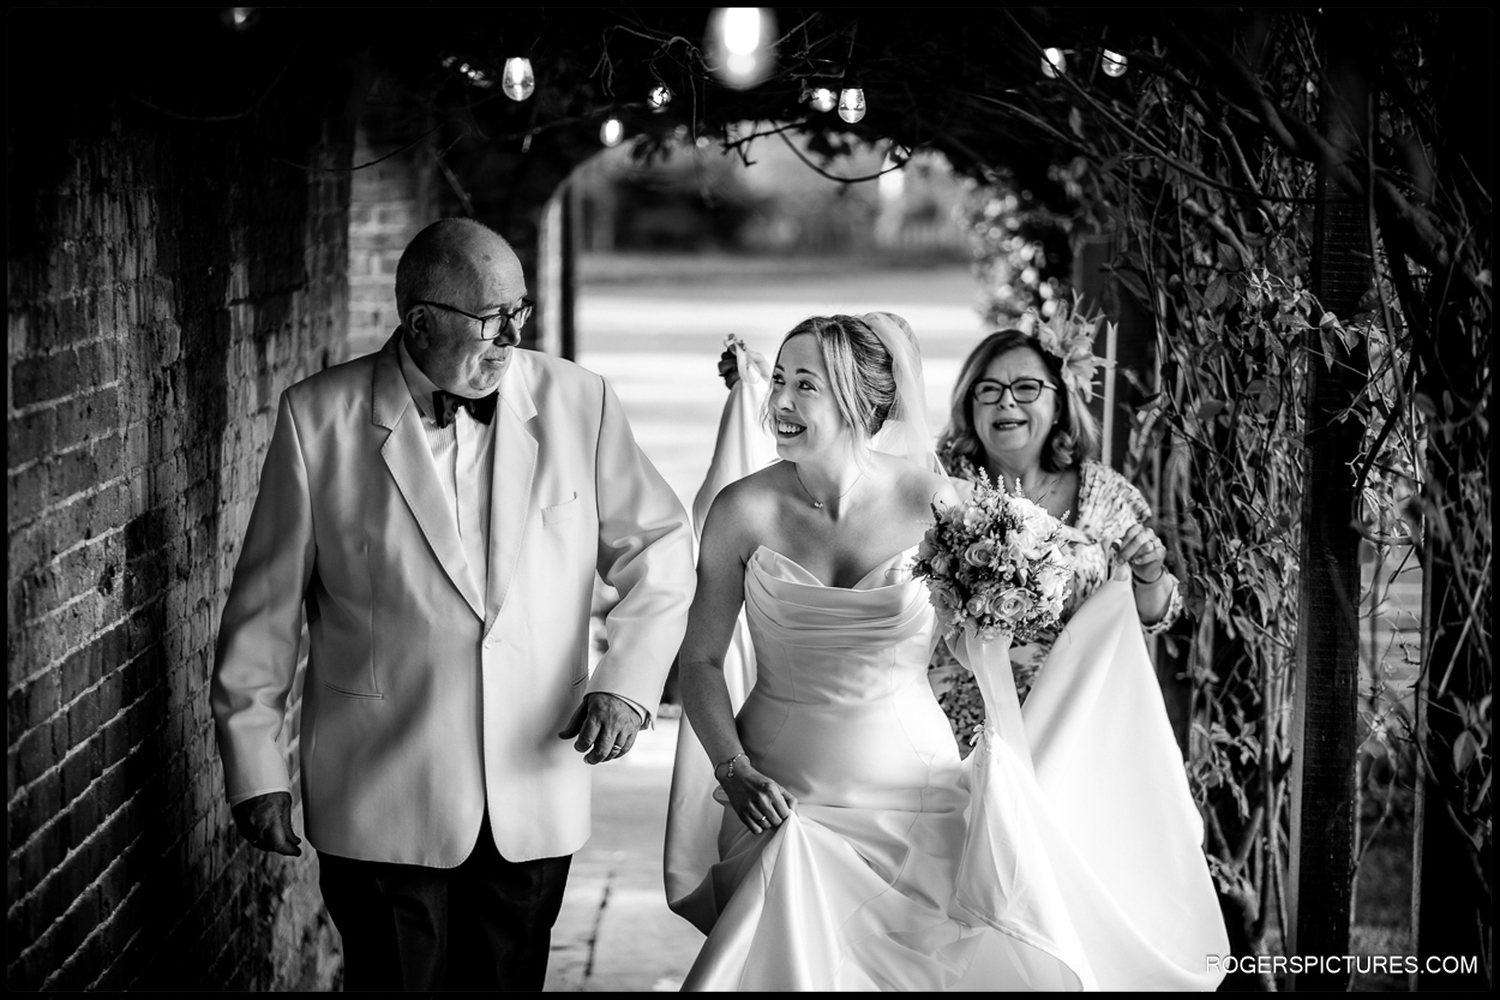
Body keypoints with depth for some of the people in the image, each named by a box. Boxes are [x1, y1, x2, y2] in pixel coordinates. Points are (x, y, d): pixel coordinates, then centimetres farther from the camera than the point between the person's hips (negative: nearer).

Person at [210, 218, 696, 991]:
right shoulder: (318, 418, -6)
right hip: (384, 804, -2)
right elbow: (266, 601, 1)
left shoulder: (576, 402, -1)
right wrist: (255, 766, 2)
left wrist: (625, 684, -7)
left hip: (536, 801, 2)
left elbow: (659, 549, 8)